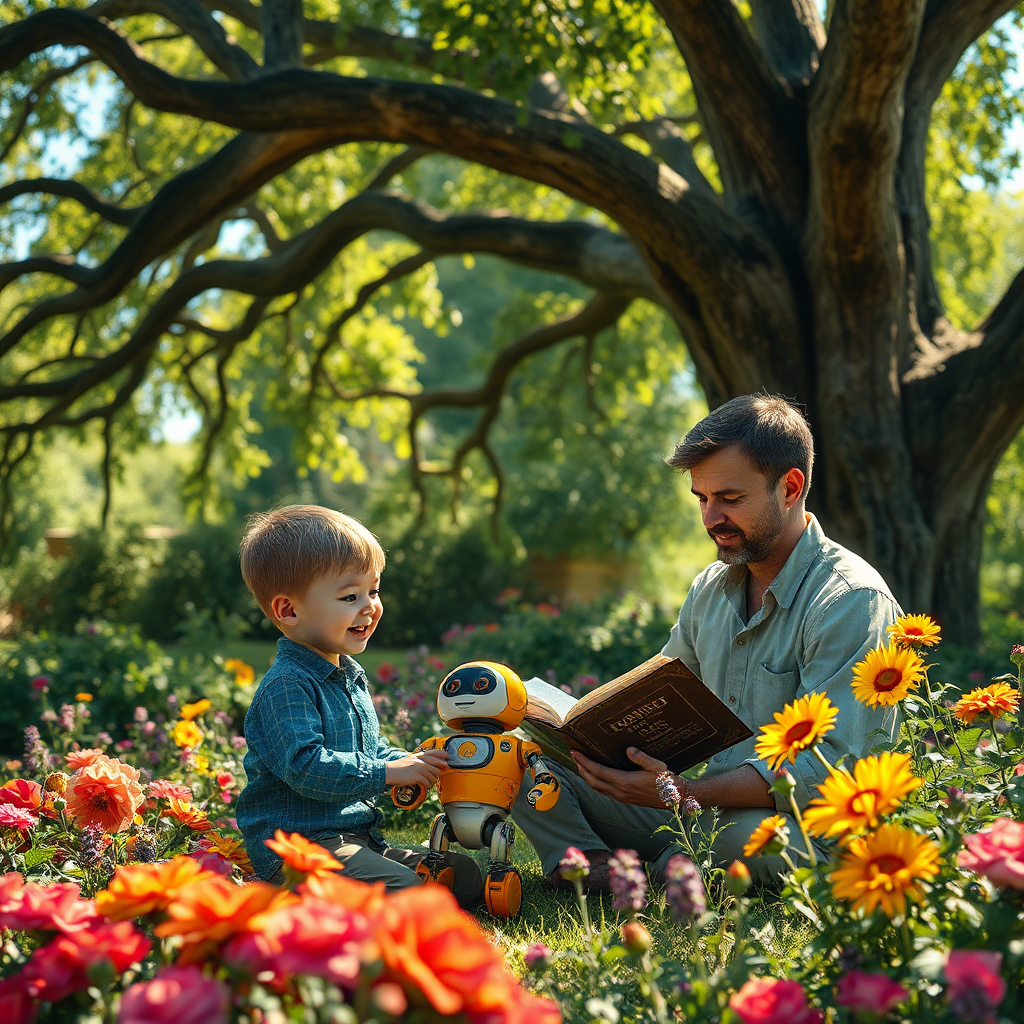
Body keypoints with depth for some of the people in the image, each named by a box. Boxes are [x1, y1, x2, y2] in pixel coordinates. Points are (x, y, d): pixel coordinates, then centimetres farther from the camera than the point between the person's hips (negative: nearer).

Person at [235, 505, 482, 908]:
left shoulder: (351, 677, 16)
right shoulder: (287, 686, -16)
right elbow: (304, 767, -26)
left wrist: (409, 763, 6)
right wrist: (388, 772, -24)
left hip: (358, 839, 10)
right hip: (296, 849, -10)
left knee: (465, 875, 6)